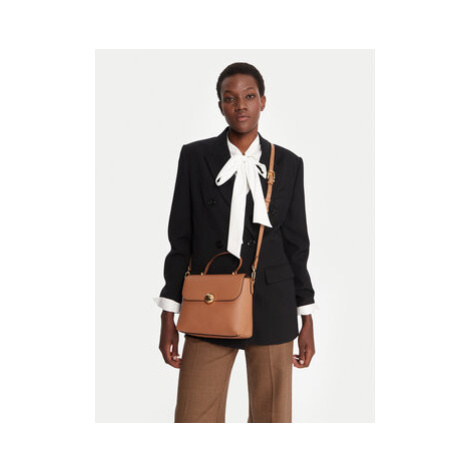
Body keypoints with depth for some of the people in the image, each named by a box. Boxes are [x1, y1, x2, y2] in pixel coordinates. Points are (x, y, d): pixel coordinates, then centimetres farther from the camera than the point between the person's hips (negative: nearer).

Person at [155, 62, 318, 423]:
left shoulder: (288, 163, 6)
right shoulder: (195, 156, 4)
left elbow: (296, 243, 8)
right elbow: (180, 238, 4)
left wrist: (307, 319, 6)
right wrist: (169, 315, 2)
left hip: (272, 311, 1)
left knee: (273, 418, 6)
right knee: (194, 419, -1)